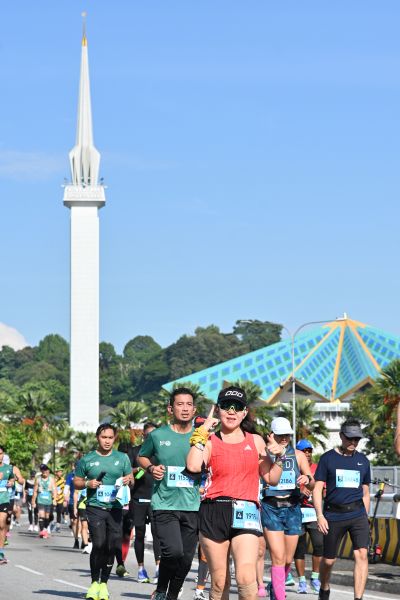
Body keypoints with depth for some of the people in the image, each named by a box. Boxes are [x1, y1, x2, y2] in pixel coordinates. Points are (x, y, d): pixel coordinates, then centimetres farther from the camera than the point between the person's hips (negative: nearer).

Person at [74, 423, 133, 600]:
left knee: (111, 546, 0)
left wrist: (127, 480, -6)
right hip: (95, 507, -2)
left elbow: (130, 478, 18)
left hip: (115, 507, 2)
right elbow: (76, 482, 13)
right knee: (99, 544, -15)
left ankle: (104, 583, 15)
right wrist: (87, 483, -7)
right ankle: (94, 582, -2)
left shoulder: (122, 458, 12)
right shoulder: (87, 459, 7)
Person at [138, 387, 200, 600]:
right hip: (165, 504, -2)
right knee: (173, 551, -19)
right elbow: (142, 457, 18)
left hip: (193, 505, 3)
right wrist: (151, 468, -2)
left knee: (186, 557, 7)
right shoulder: (157, 436, 2)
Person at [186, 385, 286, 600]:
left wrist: (279, 457, 3)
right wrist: (202, 432, -5)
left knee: (246, 577, -19)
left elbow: (271, 478, 20)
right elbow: (193, 466, -13)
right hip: (213, 512, 0)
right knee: (219, 581, 5)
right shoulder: (210, 441, 7)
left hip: (246, 512, 0)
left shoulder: (255, 441, 15)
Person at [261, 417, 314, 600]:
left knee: (288, 560, 11)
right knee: (278, 558, -14)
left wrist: (307, 479, -19)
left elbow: (312, 485, 2)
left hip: (292, 508, 3)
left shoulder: (298, 456, 6)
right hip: (271, 508, -3)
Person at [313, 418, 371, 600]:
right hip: (334, 515, -2)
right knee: (328, 560, 7)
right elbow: (317, 489, 0)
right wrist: (319, 515, -10)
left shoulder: (363, 461, 12)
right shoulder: (328, 458, 2)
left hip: (358, 514, 2)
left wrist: (365, 517, 17)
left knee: (362, 554, -17)